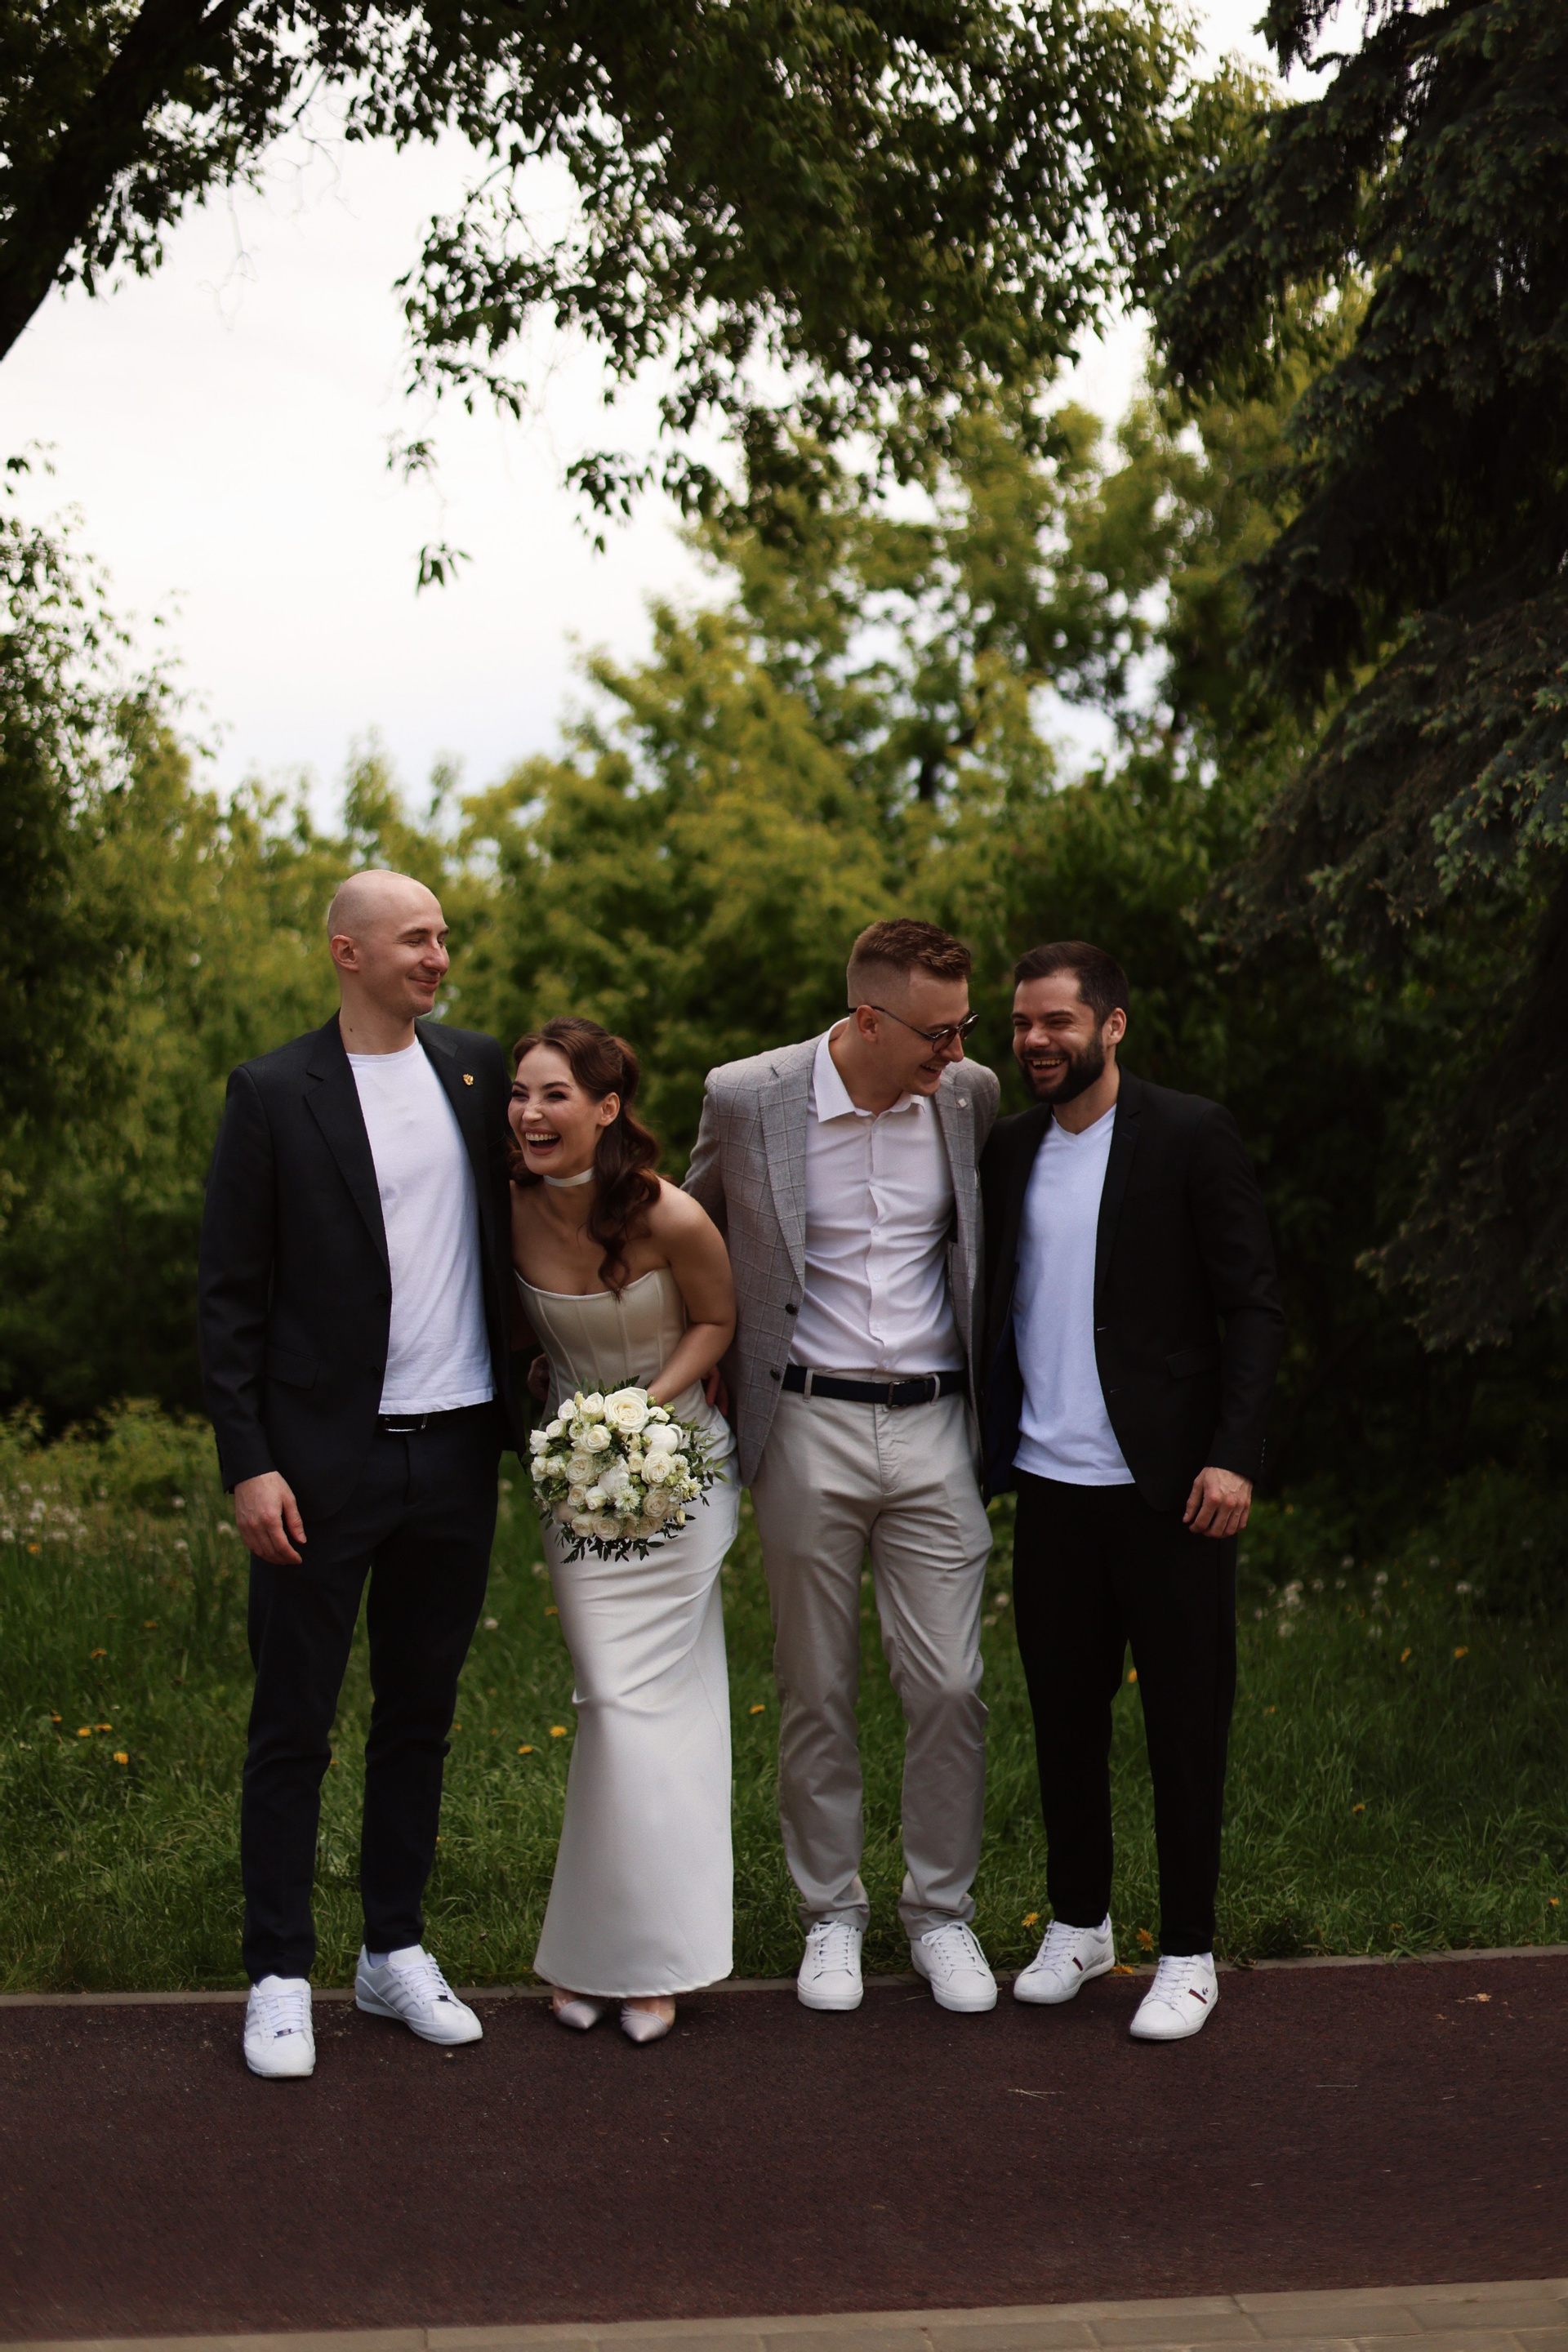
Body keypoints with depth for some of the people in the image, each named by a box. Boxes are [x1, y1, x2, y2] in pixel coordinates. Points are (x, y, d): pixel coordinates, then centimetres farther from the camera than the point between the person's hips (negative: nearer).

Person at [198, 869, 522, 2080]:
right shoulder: (274, 1092, -5)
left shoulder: (478, 1069, 8)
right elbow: (231, 1293, -5)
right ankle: (279, 1977, 13)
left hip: (458, 1448, 4)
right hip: (325, 1457, -4)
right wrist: (247, 1462, -12)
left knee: (421, 1716, 13)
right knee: (294, 1725, 3)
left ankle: (397, 1952, 26)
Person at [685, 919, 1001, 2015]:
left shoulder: (971, 1097, -1)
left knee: (950, 1687, 1)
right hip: (808, 1430, -1)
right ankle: (831, 1914, 22)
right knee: (818, 1693, 7)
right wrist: (719, 1379, 12)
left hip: (933, 1429, 2)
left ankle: (941, 1911, 18)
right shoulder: (747, 1098, -8)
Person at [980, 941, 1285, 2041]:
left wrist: (1233, 1454, -15)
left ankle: (1188, 1953, 13)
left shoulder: (1191, 1135, -4)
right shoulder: (1011, 1149, 11)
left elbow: (1254, 1303, -7)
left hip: (1169, 1487, -4)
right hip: (1051, 1484, 5)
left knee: (1187, 1723, 3)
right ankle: (1078, 1923, 27)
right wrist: (988, 1445, 6)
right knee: (1065, 1715, 12)